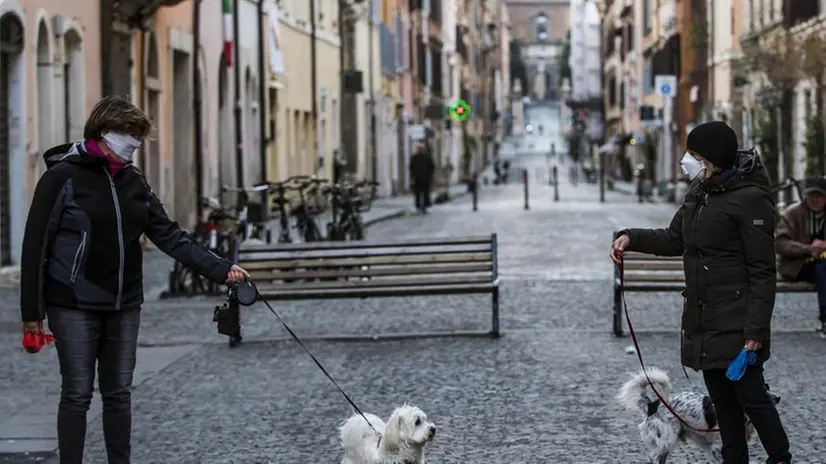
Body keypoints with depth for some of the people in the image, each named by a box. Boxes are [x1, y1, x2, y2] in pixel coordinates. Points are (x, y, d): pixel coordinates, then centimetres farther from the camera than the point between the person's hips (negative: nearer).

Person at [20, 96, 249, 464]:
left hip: (123, 306, 5)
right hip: (74, 306, -5)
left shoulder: (133, 181, 7)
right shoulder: (63, 177, -10)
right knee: (78, 394, -2)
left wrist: (219, 269, -6)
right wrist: (32, 312, -10)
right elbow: (36, 244, -9)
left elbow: (169, 236, 4)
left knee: (119, 394, 9)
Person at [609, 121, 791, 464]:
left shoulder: (750, 199, -16)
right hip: (702, 320, 8)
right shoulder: (699, 194, 9)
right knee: (722, 400, 13)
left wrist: (756, 329, -20)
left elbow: (763, 271, -16)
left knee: (751, 395, -2)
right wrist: (632, 238, 5)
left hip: (737, 323, -8)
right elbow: (674, 240, 22)